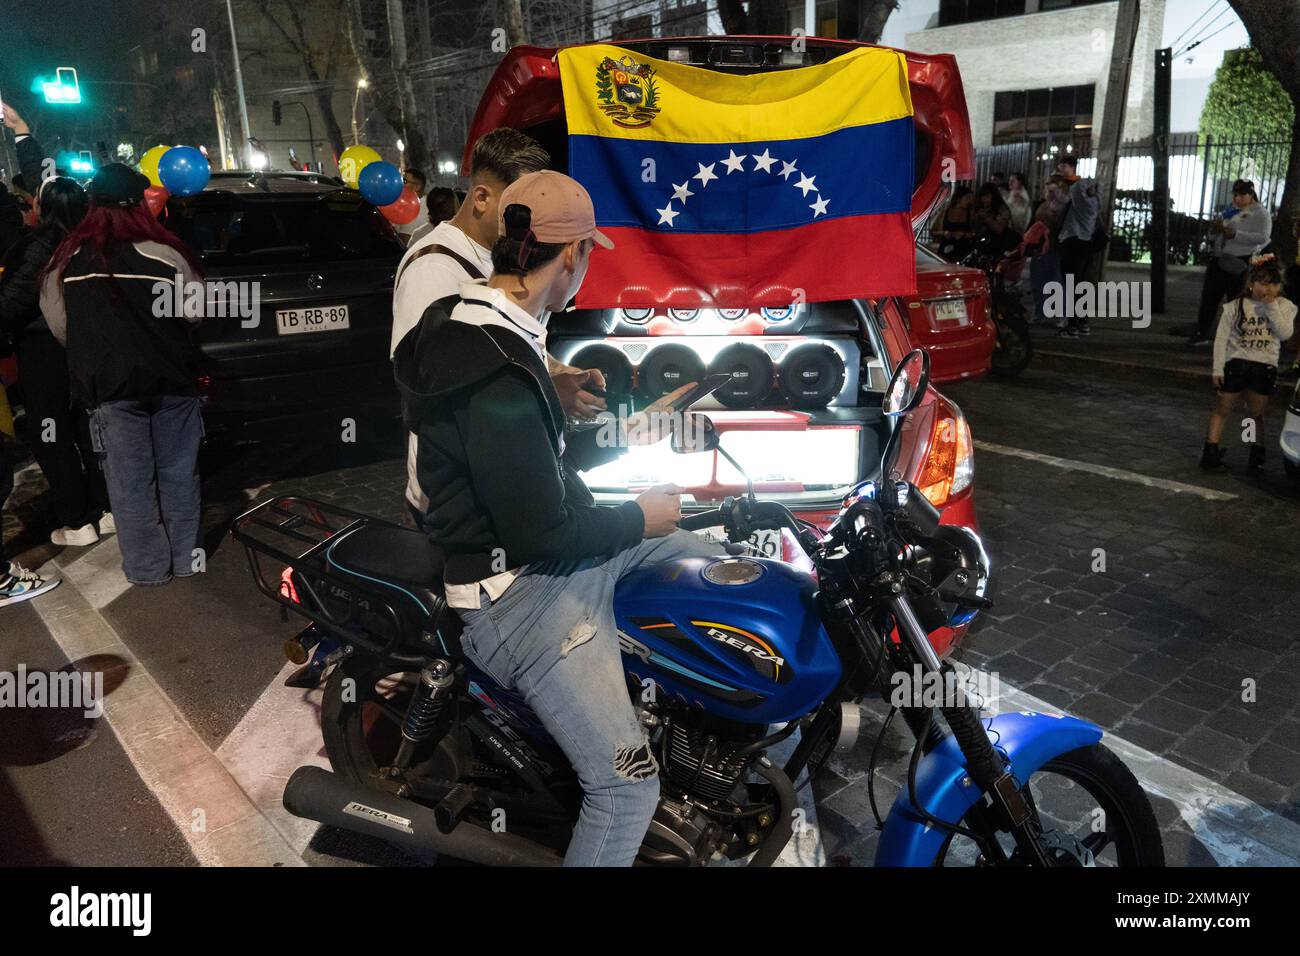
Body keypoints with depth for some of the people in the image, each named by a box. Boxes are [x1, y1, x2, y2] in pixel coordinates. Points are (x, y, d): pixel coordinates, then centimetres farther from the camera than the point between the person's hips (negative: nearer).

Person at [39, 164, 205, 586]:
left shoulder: (67, 260, -4)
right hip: (171, 379, 0)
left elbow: (59, 326, 5)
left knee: (131, 481, 9)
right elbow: (194, 314, -1)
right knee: (178, 473, 12)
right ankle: (186, 559, 22)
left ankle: (147, 566, 17)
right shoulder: (167, 254, -12)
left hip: (109, 387, 0)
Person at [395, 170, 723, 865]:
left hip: (565, 543, 10)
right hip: (524, 593, -10)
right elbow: (539, 533, -25)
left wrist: (622, 436, 22)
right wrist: (638, 519, -10)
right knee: (627, 785, -11)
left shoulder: (481, 331, 4)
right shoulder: (498, 377, -29)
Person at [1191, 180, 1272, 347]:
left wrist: (1236, 234, -28)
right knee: (1209, 297, 5)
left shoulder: (1260, 214, -5)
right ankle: (1202, 334, 11)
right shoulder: (1230, 210, 15)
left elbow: (1263, 237, -18)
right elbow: (1215, 234, 22)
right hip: (1219, 259, 6)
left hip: (1240, 263, -6)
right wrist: (1215, 229, -2)